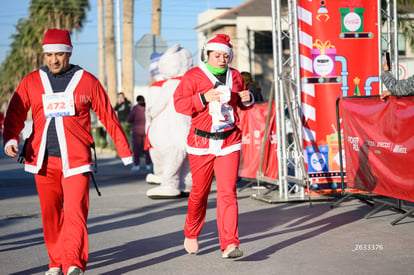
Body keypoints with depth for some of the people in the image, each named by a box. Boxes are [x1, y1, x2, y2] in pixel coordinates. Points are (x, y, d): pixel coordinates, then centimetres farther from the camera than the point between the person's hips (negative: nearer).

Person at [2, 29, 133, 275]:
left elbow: (108, 116, 7)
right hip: (43, 161, 2)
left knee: (75, 212, -13)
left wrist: (124, 151, 8)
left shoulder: (87, 81, 3)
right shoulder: (32, 82, 8)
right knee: (50, 215, 6)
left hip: (76, 160, -2)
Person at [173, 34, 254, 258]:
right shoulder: (193, 76, -2)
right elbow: (179, 103, -11)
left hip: (229, 142, 2)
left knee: (228, 191, -9)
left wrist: (248, 99, 2)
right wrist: (204, 98, -24)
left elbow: (243, 104, 26)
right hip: (201, 143, -2)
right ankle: (191, 235, 34)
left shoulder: (234, 76, 12)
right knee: (199, 192, 10)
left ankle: (230, 244, -13)